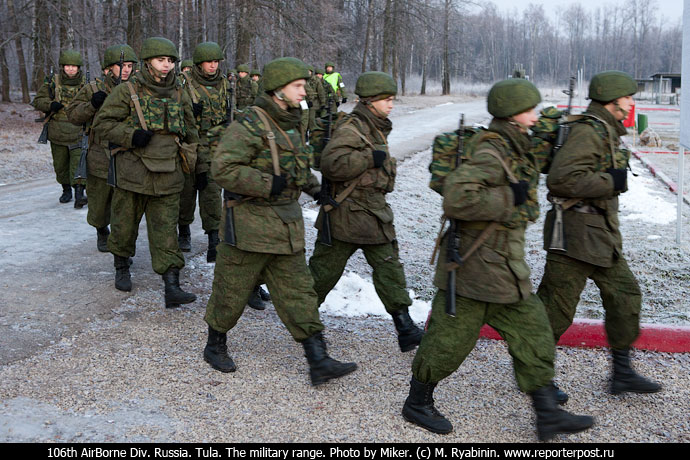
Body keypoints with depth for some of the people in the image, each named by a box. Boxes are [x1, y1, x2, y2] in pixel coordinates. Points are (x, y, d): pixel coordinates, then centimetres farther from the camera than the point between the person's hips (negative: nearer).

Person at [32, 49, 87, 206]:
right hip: (57, 133, 2)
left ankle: (79, 193, -17)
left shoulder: (85, 84, 3)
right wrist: (50, 105, -13)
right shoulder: (52, 82, 3)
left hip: (78, 132, -2)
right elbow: (37, 101, 6)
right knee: (60, 164, 11)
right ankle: (66, 190, 29)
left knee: (78, 161, -14)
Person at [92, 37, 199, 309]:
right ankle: (121, 268, 37)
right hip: (133, 172, -2)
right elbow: (102, 123, -3)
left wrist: (188, 160, 14)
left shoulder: (180, 94, 9)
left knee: (166, 232, -2)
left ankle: (172, 287, -5)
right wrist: (131, 136, -17)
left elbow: (190, 131, 21)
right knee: (125, 224, 12)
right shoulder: (127, 92, -3)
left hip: (168, 177, 2)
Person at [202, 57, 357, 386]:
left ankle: (318, 362, 6)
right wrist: (268, 185, -25)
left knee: (298, 291, 5)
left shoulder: (289, 124, 12)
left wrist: (313, 186, 14)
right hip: (249, 223, -7)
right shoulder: (249, 125, -16)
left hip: (286, 223, 8)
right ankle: (215, 346, 30)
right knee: (233, 291, 8)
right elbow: (223, 169, -23)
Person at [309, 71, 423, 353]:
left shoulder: (376, 129, 14)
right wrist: (371, 158, -25)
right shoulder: (350, 127, -16)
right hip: (347, 213, -8)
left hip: (375, 212, 9)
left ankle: (405, 329, 6)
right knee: (325, 269, 6)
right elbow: (331, 163, -30)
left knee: (389, 268, 4)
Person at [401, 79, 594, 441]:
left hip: (506, 268, 10)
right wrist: (510, 198, -25)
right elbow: (456, 199, -32)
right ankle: (417, 403, 23)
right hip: (474, 265, -10)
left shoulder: (512, 150, 11)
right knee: (450, 338, 4)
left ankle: (548, 414, 18)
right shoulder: (489, 153, -20)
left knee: (532, 332, 10)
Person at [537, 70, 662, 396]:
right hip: (576, 235, -10)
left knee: (625, 295, 11)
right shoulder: (589, 131, -17)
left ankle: (622, 374, 20)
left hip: (601, 235, 10)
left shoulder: (607, 132, 14)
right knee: (556, 308, 0)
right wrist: (611, 182, -21)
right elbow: (561, 178, -27)